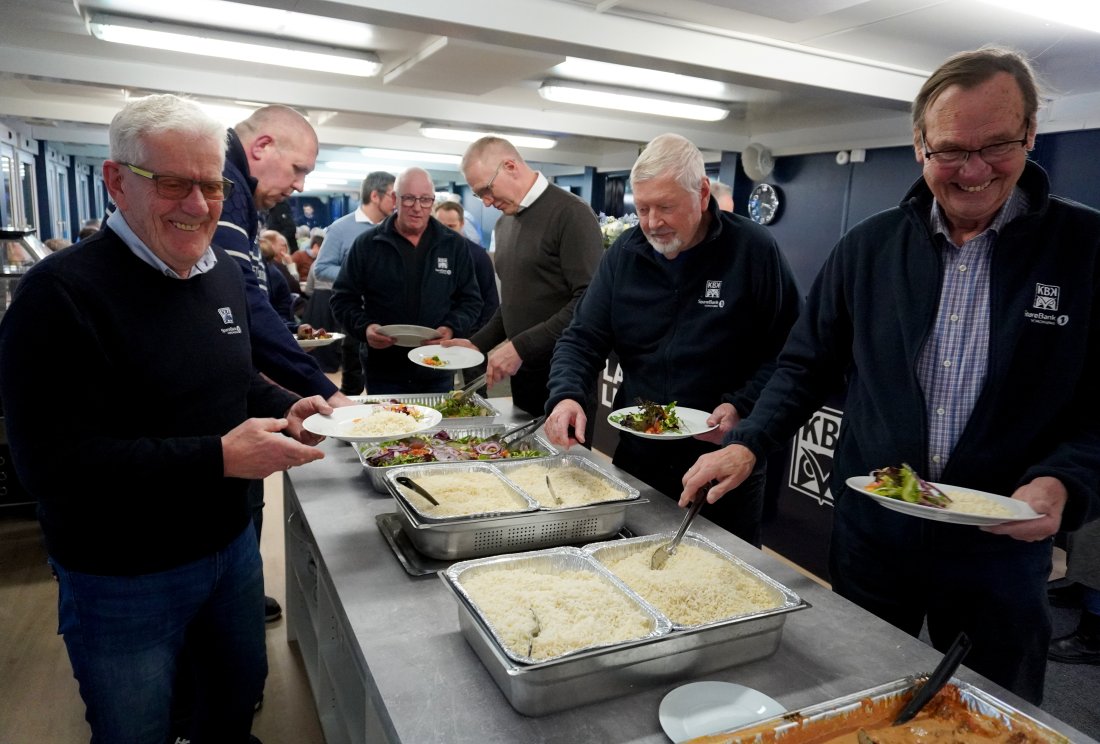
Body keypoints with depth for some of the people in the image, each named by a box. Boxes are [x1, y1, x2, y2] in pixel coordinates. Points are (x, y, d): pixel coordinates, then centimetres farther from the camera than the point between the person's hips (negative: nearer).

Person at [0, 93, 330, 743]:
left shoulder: (226, 274, 3)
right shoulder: (63, 293, -21)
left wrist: (286, 408, -6)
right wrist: (219, 457, -28)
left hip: (231, 544, 6)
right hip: (122, 580, -6)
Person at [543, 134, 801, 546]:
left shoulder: (753, 249, -10)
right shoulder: (625, 253, 1)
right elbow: (582, 339, 0)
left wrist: (742, 407, -20)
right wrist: (566, 397, -18)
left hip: (727, 466, -3)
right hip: (637, 458, 4)